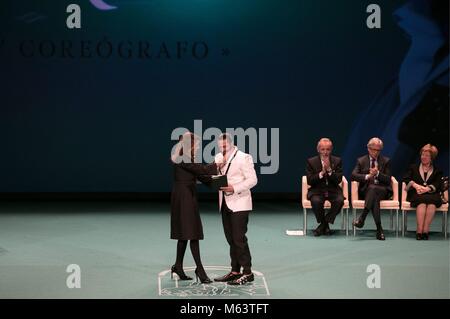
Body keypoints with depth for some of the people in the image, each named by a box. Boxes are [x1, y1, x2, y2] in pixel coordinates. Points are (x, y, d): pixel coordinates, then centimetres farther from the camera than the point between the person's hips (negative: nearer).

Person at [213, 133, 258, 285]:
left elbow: (252, 180, -13)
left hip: (239, 204, -7)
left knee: (239, 239, -9)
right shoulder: (218, 157, 12)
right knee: (231, 239, 12)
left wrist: (234, 188, -23)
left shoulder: (243, 158, -9)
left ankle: (247, 273, -3)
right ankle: (235, 271, 19)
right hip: (225, 203, 7)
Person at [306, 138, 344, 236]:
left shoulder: (337, 161, 4)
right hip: (317, 191, -1)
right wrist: (321, 173, -20)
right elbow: (309, 181, -6)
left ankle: (323, 225, -11)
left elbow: (338, 180, -5)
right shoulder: (311, 161, 1)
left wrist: (329, 170, -20)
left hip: (333, 190, 1)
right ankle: (325, 225, -7)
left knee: (339, 200, -31)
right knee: (316, 201, -34)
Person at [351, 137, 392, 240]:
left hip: (382, 190, 0)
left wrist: (378, 173, -15)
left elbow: (388, 180, 4)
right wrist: (367, 176, -19)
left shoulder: (385, 161, 13)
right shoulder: (361, 161, 13)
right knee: (374, 198, -37)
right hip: (366, 191, 0)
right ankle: (379, 229, -43)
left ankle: (362, 218, -47)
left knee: (373, 188, -38)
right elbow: (353, 175, -3)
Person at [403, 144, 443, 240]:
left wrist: (427, 189, -15)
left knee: (432, 201, -37)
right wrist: (415, 185, -9)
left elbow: (438, 184, 5)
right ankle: (419, 231, -42)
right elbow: (406, 179, 11)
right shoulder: (413, 167, 27)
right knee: (422, 201, -36)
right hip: (416, 195, 0)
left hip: (432, 194, 0)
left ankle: (425, 230, -39)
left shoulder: (437, 171, 24)